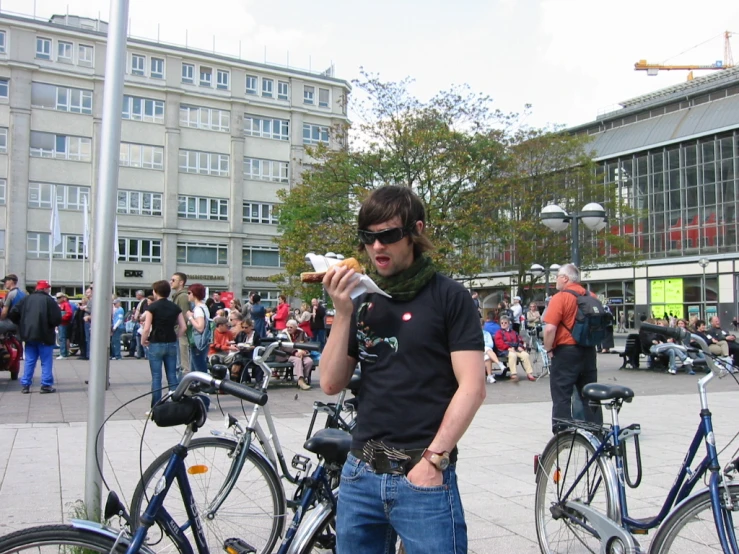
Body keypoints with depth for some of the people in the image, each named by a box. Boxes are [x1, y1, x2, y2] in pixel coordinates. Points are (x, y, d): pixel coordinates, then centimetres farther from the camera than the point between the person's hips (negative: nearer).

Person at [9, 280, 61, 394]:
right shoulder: (49, 300, -8)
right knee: (46, 362, 3)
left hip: (29, 334, 5)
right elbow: (57, 319, -15)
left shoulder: (26, 299, 8)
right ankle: (46, 385, 1)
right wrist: (52, 325, 6)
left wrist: (22, 325, 13)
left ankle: (25, 385, 11)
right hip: (45, 335, -5)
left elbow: (13, 313, 3)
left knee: (29, 361, 13)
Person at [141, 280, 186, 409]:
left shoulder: (152, 307, -7)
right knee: (172, 376, 8)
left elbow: (147, 328, -12)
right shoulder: (175, 307, 6)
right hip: (172, 344, 4)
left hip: (156, 344, -4)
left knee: (156, 377, 1)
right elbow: (183, 327, 4)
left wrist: (143, 341, 3)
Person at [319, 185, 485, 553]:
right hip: (359, 474, 5)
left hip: (424, 476, -4)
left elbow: (472, 387, -9)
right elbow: (331, 384, 4)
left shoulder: (449, 297, -4)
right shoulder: (363, 301, 9)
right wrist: (342, 313, -7)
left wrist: (433, 459, -14)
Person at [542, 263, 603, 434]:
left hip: (566, 351, -6)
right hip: (589, 350, 6)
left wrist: (548, 349, -7)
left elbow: (550, 328, -20)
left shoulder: (560, 298, -12)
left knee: (561, 394, 2)